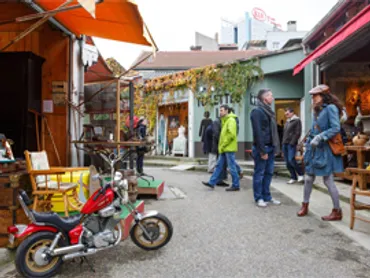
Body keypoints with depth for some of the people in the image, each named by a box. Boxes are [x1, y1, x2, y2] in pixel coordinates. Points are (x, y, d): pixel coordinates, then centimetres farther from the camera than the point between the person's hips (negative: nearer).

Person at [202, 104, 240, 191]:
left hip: (229, 148, -9)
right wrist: (221, 146, 13)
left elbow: (231, 134, -22)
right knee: (219, 165, 10)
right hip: (224, 149, 9)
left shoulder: (231, 120, -11)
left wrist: (223, 145, -16)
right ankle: (212, 182, 14)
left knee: (232, 167, -2)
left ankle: (236, 185, 8)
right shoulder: (224, 120, 18)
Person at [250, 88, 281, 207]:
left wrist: (275, 147, 12)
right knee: (259, 173, 1)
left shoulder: (269, 111, 17)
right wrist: (262, 151, -20)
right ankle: (259, 198, 10)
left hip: (270, 147, 9)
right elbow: (258, 132, -18)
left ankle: (267, 196, 22)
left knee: (268, 173, 12)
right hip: (261, 148, -9)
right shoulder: (257, 111, -12)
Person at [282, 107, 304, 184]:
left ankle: (301, 174, 3)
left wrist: (292, 142, -17)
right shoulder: (287, 121, 20)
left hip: (291, 144, -8)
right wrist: (283, 142, 11)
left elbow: (298, 133, -12)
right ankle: (293, 178, 13)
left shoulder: (297, 120, -4)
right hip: (285, 144, 8)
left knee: (291, 160, -16)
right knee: (287, 162, 5)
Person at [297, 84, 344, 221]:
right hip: (314, 149, 8)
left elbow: (336, 128, -19)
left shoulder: (331, 108, -9)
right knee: (308, 178, 10)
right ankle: (305, 206, 22)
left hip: (325, 150, -8)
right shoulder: (316, 110, 15)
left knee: (328, 181, -2)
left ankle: (337, 211, 11)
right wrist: (308, 144, 14)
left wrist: (320, 137, -25)